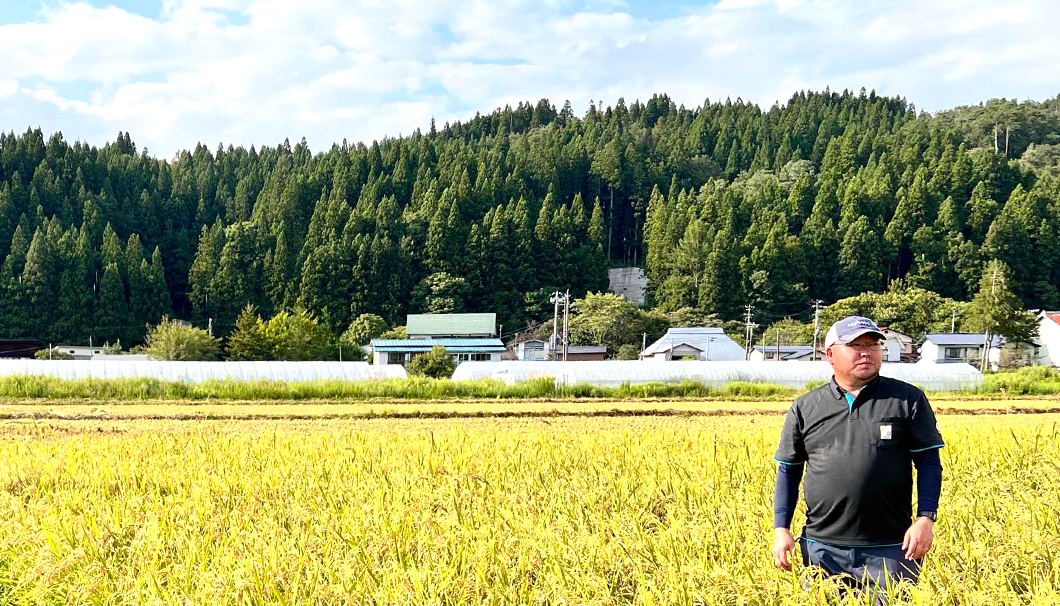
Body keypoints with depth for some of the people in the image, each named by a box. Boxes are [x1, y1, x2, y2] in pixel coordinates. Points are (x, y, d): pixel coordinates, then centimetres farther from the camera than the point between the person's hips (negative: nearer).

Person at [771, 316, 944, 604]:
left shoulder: (909, 400, 3)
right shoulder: (804, 408, 7)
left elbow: (929, 463, 2)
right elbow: (788, 471, 11)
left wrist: (925, 518, -8)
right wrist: (781, 529, 3)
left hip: (890, 550, -1)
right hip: (822, 549, 2)